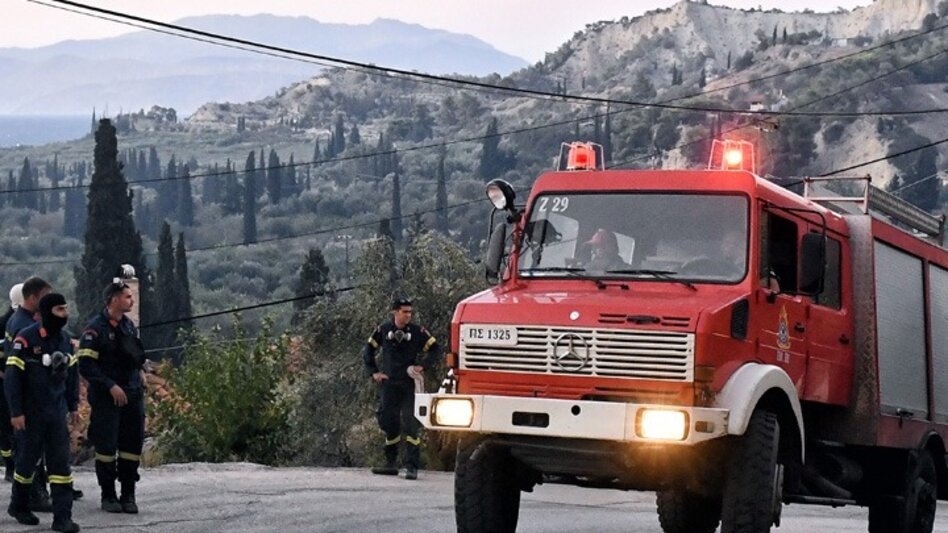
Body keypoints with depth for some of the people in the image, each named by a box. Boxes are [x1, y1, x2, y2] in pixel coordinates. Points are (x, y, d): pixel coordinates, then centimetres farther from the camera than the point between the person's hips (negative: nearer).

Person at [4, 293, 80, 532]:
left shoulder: (65, 339, 6)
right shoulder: (26, 338, -14)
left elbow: (71, 373, 16)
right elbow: (12, 376, -14)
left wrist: (73, 405, 14)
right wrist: (16, 412, -15)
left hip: (57, 412, 5)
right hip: (31, 413, -5)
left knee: (61, 462, -2)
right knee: (27, 460, 8)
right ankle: (18, 506, 30)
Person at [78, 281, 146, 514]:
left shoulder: (129, 326, 12)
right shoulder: (96, 329, -10)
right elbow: (86, 365, -14)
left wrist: (137, 386, 14)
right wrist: (111, 386, -19)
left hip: (132, 395, 6)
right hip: (106, 398, -6)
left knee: (132, 445, 4)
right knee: (106, 446, -2)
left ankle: (128, 495, 13)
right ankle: (108, 496, 8)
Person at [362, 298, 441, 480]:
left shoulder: (418, 332, -1)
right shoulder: (383, 330, 5)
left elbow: (435, 349, 6)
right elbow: (368, 350, 16)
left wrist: (423, 366, -6)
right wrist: (373, 372, 9)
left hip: (409, 385, -2)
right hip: (388, 384, 2)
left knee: (410, 425, -9)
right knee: (388, 424, 7)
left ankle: (412, 467, -10)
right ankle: (391, 463, 20)